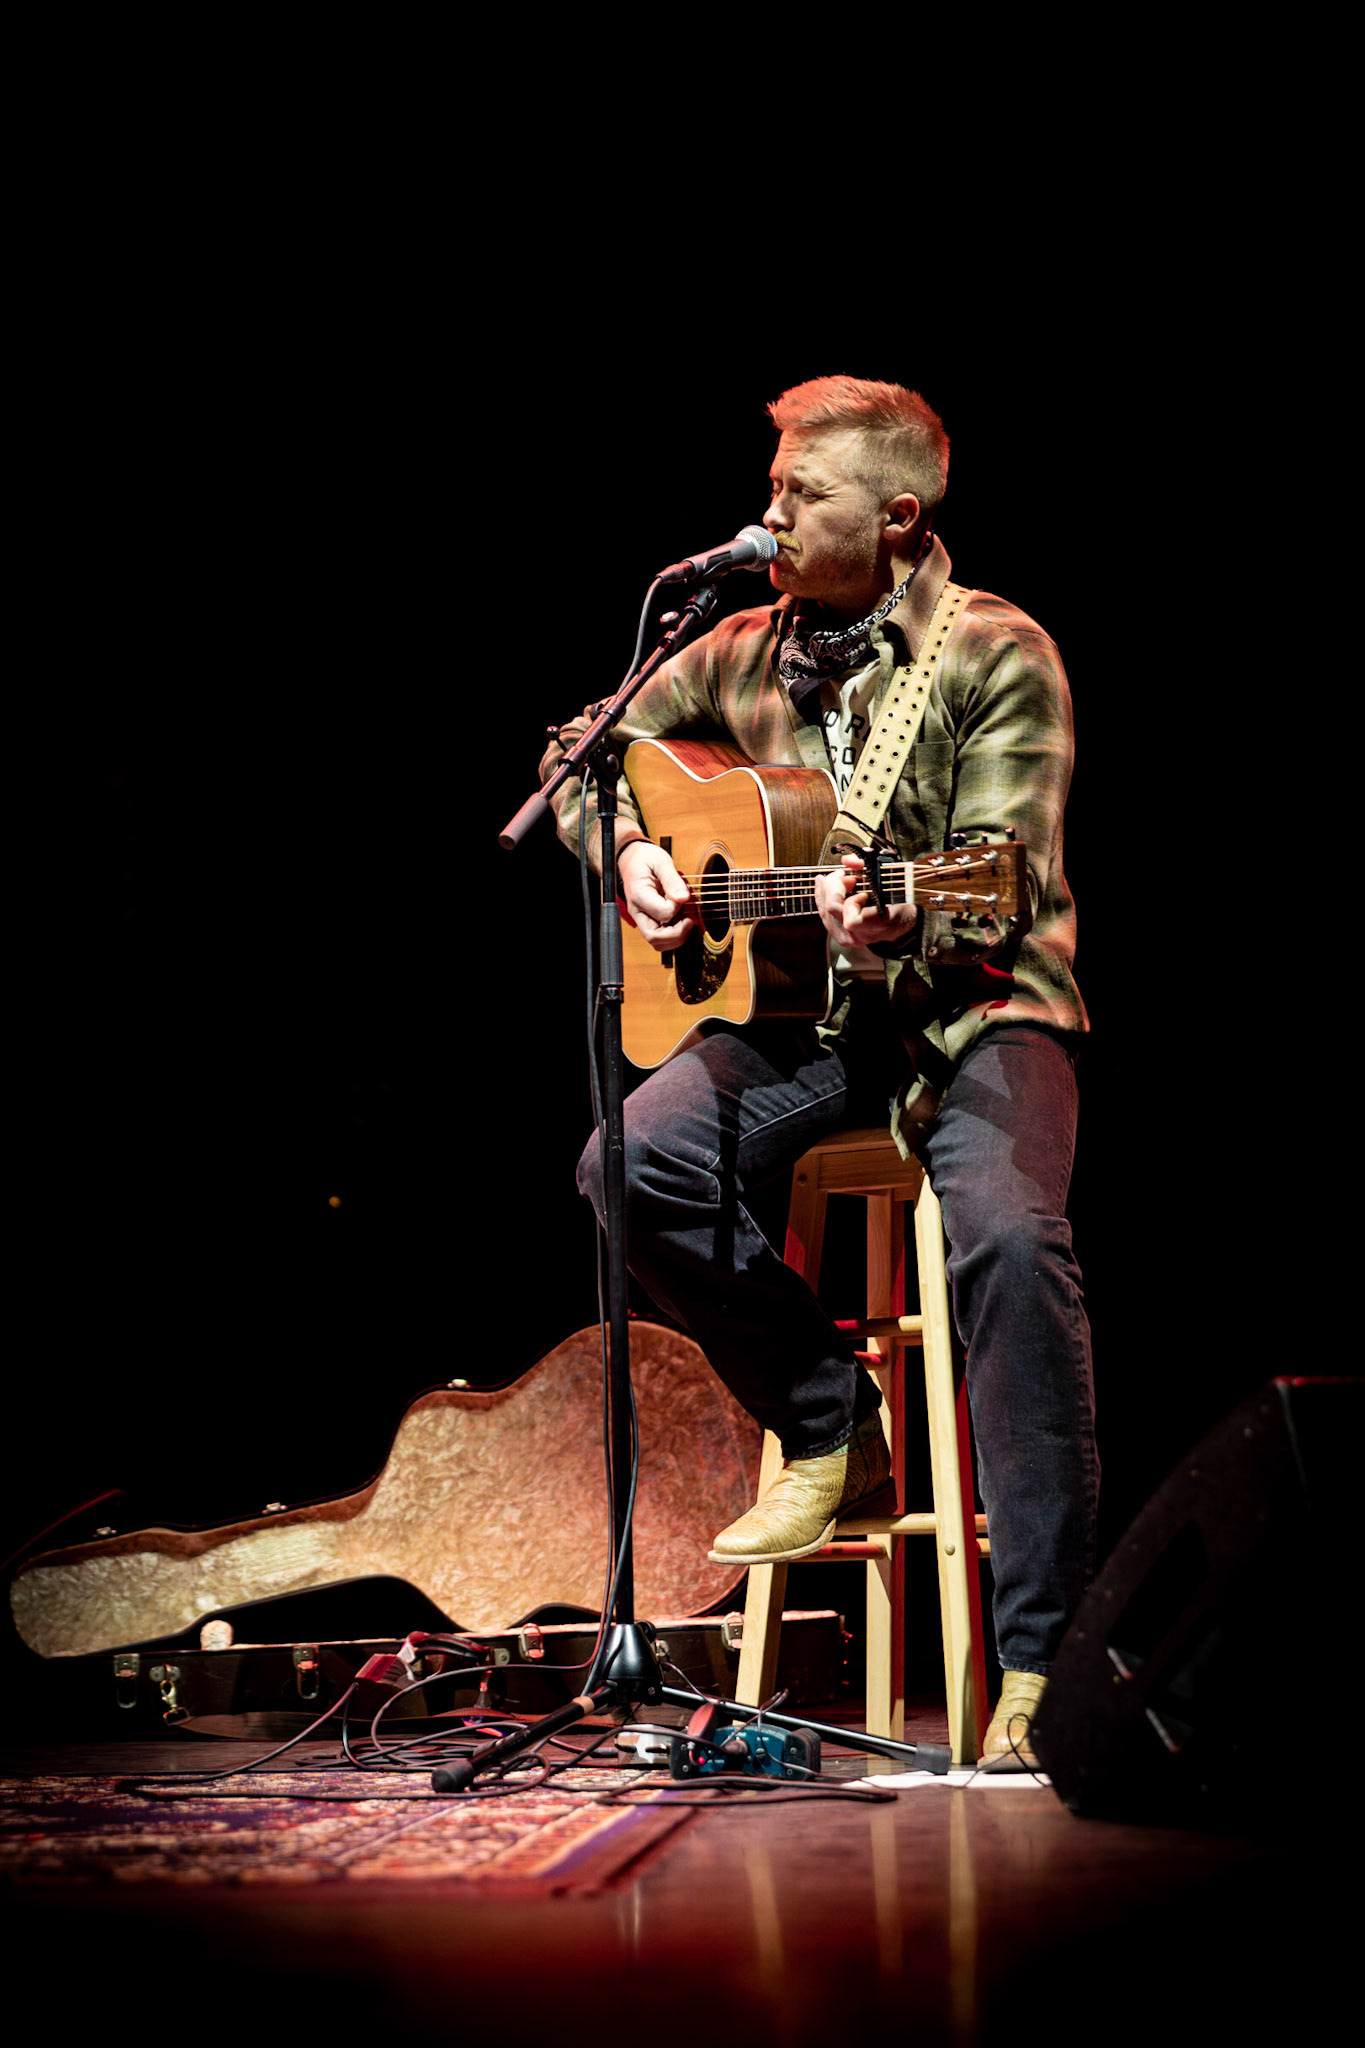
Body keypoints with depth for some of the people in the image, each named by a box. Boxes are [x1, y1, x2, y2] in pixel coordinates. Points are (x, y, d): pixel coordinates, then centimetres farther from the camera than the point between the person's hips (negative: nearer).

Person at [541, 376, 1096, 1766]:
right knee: (634, 1167, -24)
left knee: (1010, 1235, -34)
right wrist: (629, 851, 3)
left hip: (978, 1006, -5)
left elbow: (1003, 884, -15)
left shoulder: (997, 656, -6)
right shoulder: (745, 654, 10)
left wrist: (896, 924, -36)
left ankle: (1039, 1665, -28)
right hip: (804, 1013, 5)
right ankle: (830, 1431, -1)